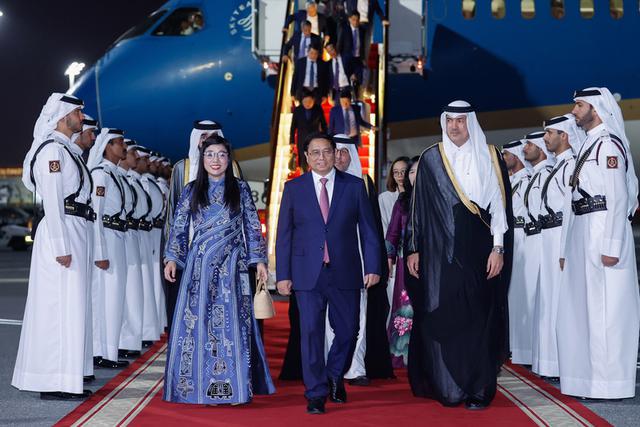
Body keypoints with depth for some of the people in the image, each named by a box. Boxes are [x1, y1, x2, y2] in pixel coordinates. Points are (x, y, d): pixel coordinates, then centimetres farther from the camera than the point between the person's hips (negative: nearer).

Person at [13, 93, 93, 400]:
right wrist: (61, 246, -20)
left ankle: (64, 377, 20)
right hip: (61, 231, -10)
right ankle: (55, 383, -4)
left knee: (67, 305, 12)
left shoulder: (64, 149, 19)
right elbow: (51, 201, -17)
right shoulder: (53, 149, -11)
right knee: (60, 305, -8)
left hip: (73, 231, 10)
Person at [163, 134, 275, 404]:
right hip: (200, 264, 1)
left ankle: (233, 386, 3)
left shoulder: (240, 189, 7)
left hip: (231, 265, -1)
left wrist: (259, 260, 2)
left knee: (232, 321, -2)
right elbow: (178, 228, 8)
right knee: (199, 321, -1)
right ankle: (202, 386, 5)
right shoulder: (191, 191, 9)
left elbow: (252, 227, 8)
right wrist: (172, 258, -2)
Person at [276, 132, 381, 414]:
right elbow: (284, 235, 5)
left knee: (347, 330, 7)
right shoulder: (293, 188, 6)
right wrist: (283, 274, -1)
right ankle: (316, 394, 9)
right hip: (307, 273, -1)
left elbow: (367, 229, 6)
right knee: (311, 332, -2)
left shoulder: (355, 186, 6)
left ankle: (335, 377, 33)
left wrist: (372, 267, -2)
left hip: (345, 273, 1)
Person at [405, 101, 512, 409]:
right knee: (441, 320, 0)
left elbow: (500, 204, 1)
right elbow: (418, 206, 9)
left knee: (478, 320, 0)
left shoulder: (489, 158, 4)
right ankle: (446, 387, 9)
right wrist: (414, 250, 6)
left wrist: (498, 248, -6)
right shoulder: (430, 159, 6)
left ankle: (478, 390, 7)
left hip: (478, 255, 0)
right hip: (439, 254, 1)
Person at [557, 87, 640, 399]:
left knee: (604, 308, -5)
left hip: (603, 233, -10)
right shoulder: (589, 145, 18)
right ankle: (589, 376, 20)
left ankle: (610, 384, 1)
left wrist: (610, 246, -21)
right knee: (582, 306, 11)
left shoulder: (609, 144, -9)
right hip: (582, 234, 10)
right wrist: (567, 248, 17)